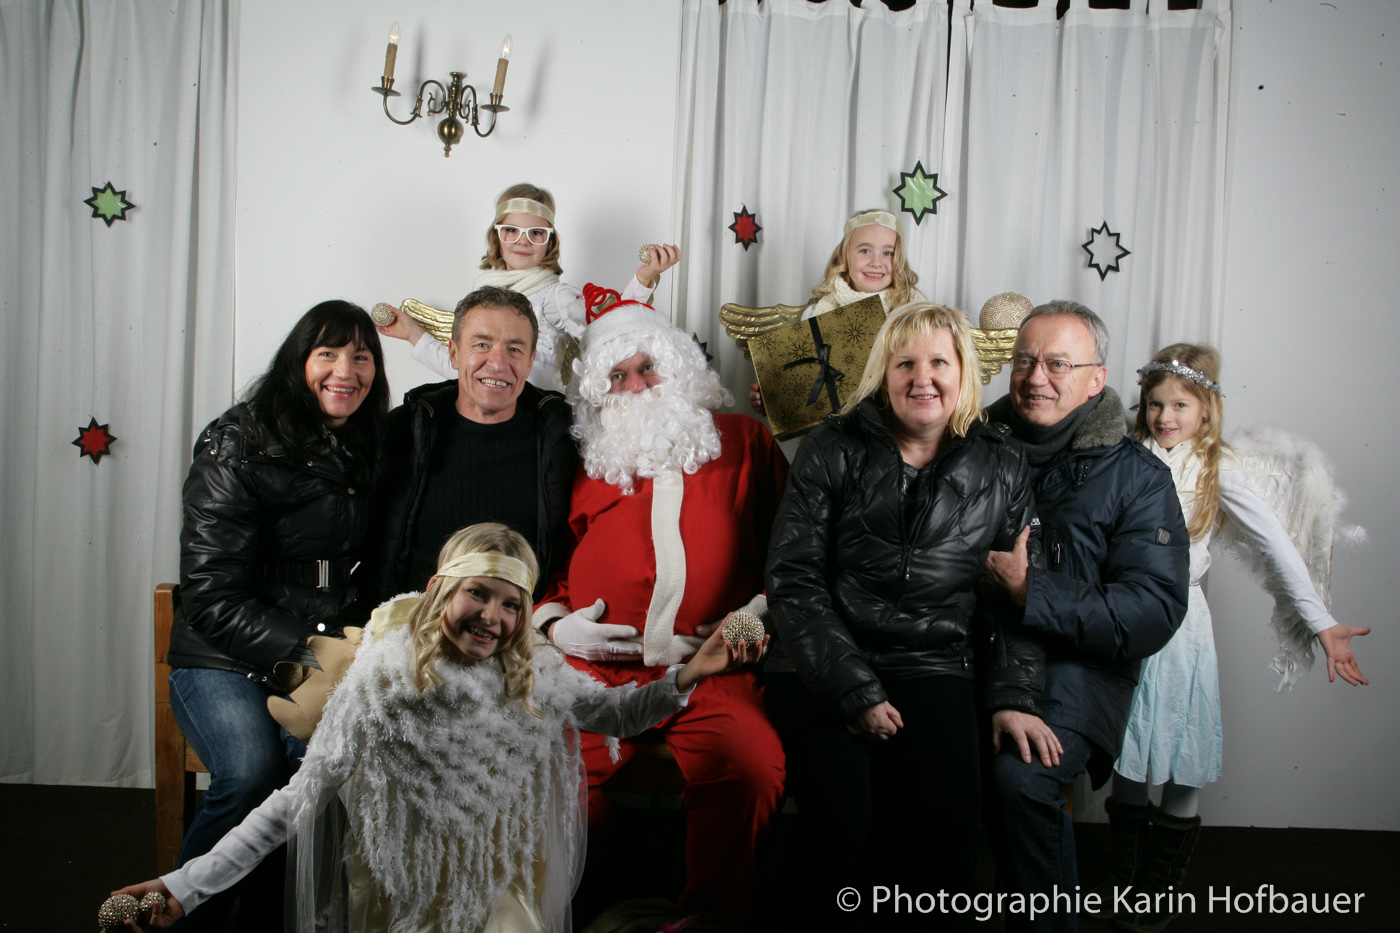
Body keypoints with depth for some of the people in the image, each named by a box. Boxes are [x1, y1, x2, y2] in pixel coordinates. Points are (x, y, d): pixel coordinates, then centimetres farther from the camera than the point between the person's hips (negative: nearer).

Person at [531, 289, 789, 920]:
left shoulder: (744, 442, 14)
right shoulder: (582, 462, 17)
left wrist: (757, 614, 1)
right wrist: (553, 624, 5)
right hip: (596, 670, 2)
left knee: (753, 769, -30)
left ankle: (711, 913, -9)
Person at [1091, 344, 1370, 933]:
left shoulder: (1219, 470, -1)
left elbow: (1278, 548, -4)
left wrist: (1322, 624, -8)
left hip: (1178, 624, -2)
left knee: (1182, 768, 3)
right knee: (1127, 757, 8)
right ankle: (1124, 885, 23)